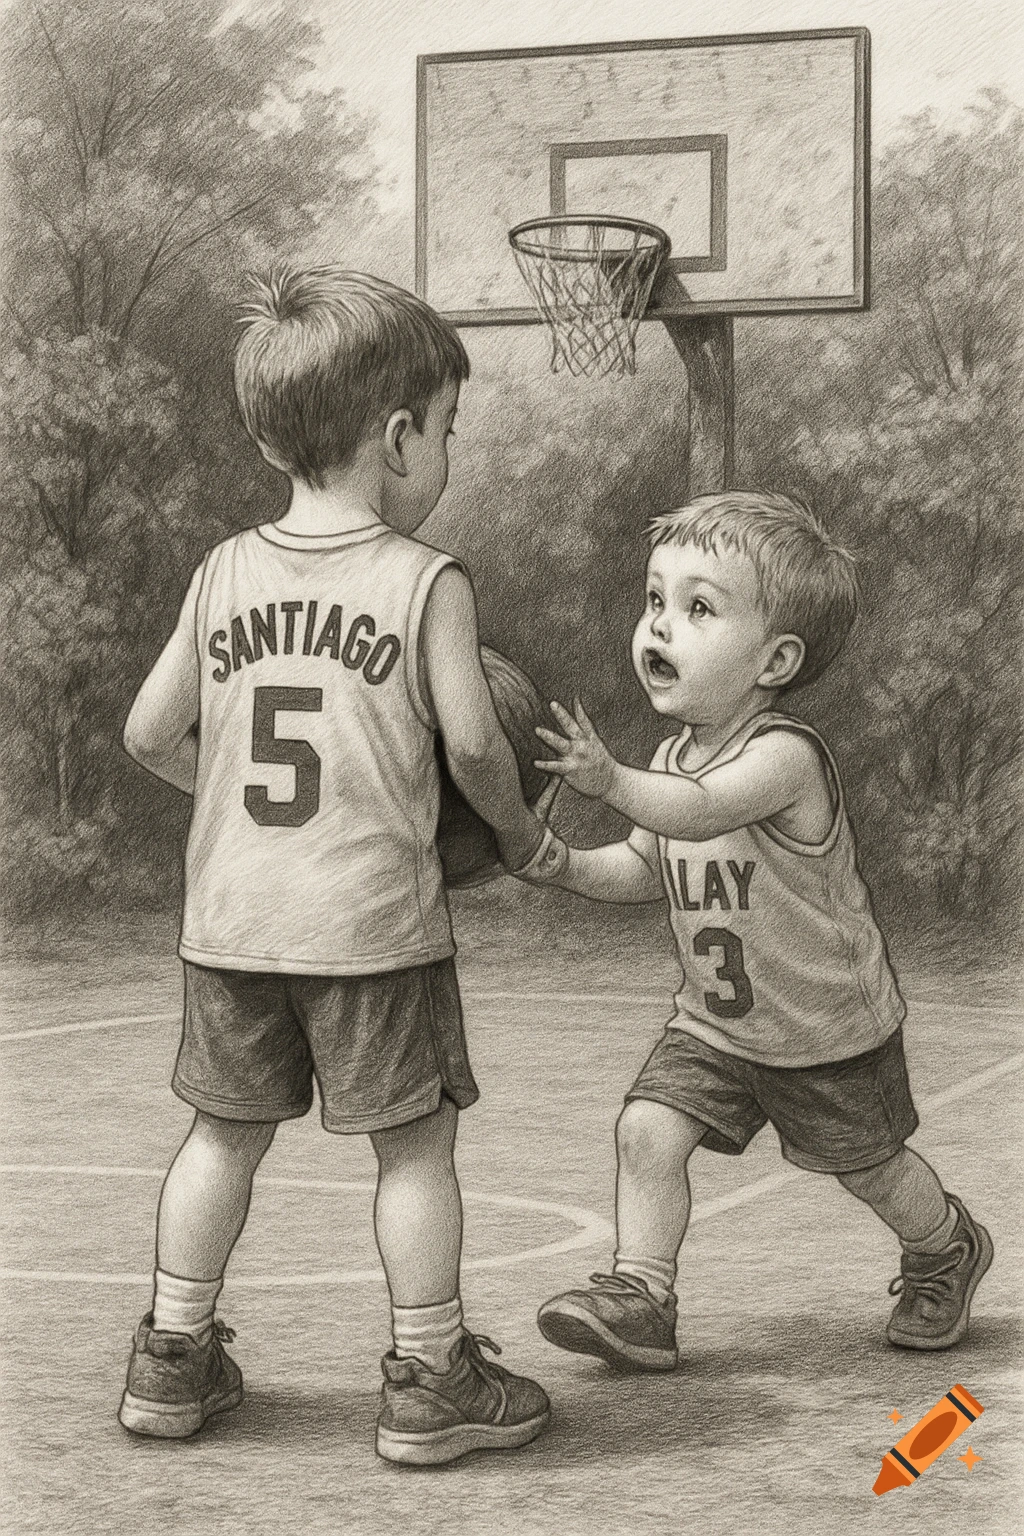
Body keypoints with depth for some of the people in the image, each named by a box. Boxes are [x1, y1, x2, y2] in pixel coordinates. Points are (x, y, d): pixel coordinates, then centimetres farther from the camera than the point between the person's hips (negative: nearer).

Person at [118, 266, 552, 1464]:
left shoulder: (224, 573, 5)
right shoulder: (425, 581, -9)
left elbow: (151, 734, 7)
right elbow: (471, 742, -13)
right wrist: (517, 827, 6)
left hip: (229, 916, 5)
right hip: (372, 918, -5)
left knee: (225, 1131, 17)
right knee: (414, 1144, 7)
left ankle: (173, 1360, 26)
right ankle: (430, 1380, 13)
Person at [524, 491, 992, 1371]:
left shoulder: (785, 754, -29)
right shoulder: (677, 754, -3)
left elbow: (699, 811, -47)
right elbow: (647, 868, 5)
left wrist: (609, 781, -63)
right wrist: (573, 868, -13)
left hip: (830, 1032, -6)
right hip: (714, 1024, 6)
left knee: (871, 1167, 13)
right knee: (649, 1130, -13)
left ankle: (950, 1251, 41)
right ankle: (640, 1299, -5)